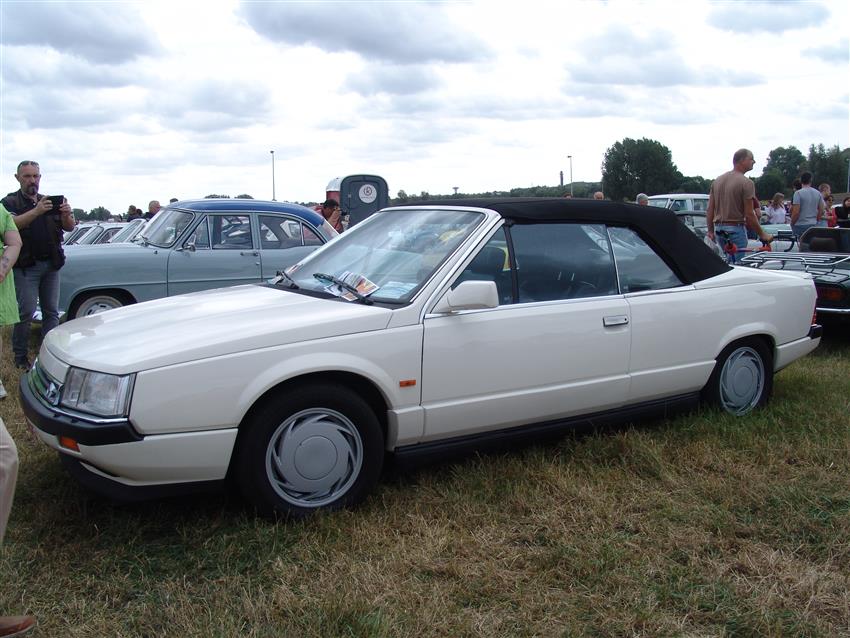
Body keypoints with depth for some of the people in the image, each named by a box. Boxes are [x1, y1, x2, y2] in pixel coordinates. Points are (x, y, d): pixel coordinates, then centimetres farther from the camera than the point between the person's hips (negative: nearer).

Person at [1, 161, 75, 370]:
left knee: (51, 311, 4)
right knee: (26, 312, -8)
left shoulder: (51, 201, 16)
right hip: (26, 266, -4)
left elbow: (69, 227, 8)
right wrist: (36, 211, -29)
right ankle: (20, 356, 2)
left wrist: (67, 215, -15)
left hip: (51, 265, 4)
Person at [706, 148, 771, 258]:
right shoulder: (746, 183, -10)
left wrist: (710, 231, 19)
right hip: (736, 229, -7)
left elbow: (709, 210, 11)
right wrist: (762, 234, -4)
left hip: (719, 229, 7)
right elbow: (749, 215, -13)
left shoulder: (717, 181, 11)